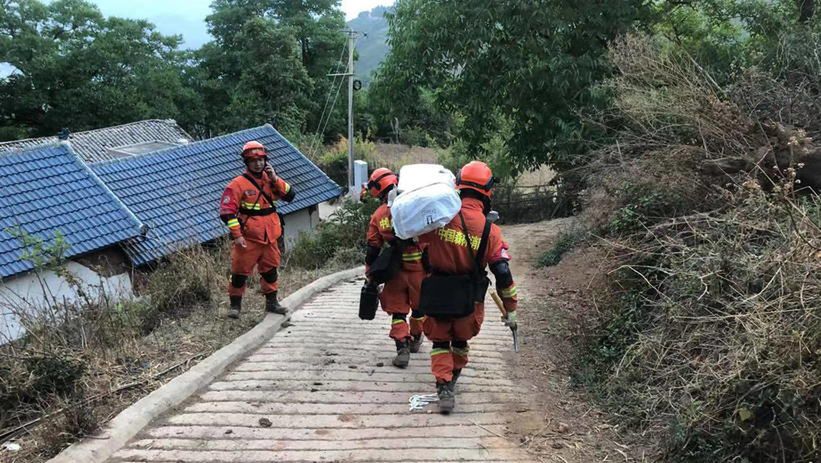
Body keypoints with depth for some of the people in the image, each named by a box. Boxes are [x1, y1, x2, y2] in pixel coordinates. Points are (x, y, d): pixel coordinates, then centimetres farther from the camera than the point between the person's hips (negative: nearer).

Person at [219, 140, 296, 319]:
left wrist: (275, 179, -11)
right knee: (241, 271, -1)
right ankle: (235, 305, 12)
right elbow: (227, 212, -13)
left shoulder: (270, 180, 8)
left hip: (270, 237, 6)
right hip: (248, 238, -5)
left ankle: (271, 302, 30)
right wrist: (236, 235, -17)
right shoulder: (238, 184, -9)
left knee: (270, 269, 16)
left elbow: (290, 195, -1)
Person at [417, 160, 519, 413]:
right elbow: (503, 273, -12)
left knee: (440, 341, 15)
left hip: (436, 295, 0)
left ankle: (444, 387, 2)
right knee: (461, 340, 25)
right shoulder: (490, 230, -13)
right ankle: (453, 377, 42)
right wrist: (510, 308, -2)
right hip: (469, 299, 1)